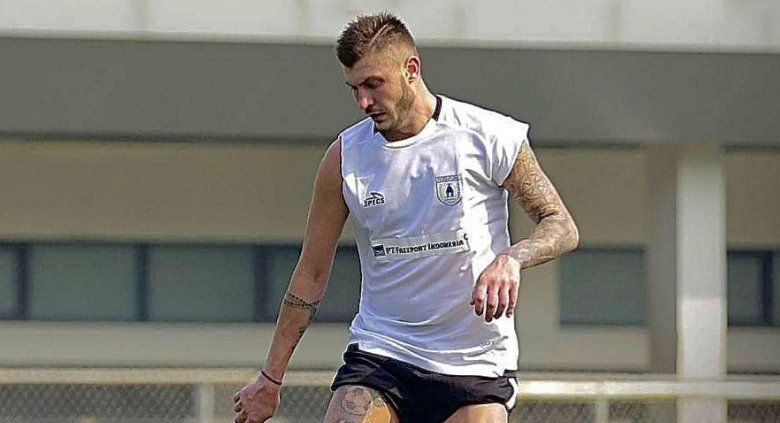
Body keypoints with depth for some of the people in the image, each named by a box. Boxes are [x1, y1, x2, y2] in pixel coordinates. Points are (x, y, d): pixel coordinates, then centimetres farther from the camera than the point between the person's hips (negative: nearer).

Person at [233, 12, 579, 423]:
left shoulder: (487, 137, -6)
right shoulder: (345, 155, 1)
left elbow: (562, 227, -1)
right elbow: (311, 274, 9)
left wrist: (511, 258, -23)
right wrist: (271, 377, 10)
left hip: (475, 366, -2)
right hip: (378, 354, 2)